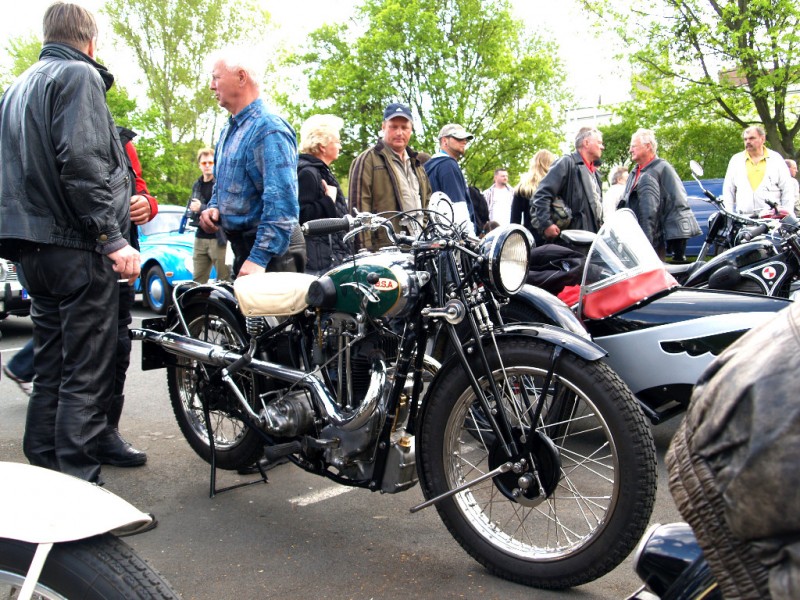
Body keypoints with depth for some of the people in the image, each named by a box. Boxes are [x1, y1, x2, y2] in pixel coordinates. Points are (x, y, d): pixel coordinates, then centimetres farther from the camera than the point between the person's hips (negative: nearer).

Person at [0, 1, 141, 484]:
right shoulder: (79, 76, -6)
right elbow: (81, 162, -19)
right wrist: (112, 237, -20)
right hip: (77, 246, -9)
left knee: (51, 368, 15)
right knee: (87, 374, -6)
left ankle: (42, 470, 21)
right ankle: (78, 482, -4)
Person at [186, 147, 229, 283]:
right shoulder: (197, 185, 17)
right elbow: (191, 208, 27)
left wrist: (202, 208, -17)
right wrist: (191, 211, 4)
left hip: (219, 238, -7)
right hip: (200, 237, 7)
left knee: (225, 280, -4)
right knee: (197, 280, 9)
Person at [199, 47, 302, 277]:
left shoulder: (269, 128, -17)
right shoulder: (228, 131, 16)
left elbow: (281, 201, -25)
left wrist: (259, 258, -28)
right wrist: (213, 207, 6)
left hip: (270, 250, -10)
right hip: (241, 246, 10)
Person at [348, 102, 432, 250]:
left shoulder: (416, 163, 24)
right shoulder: (367, 159, -1)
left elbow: (427, 202, 29)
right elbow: (359, 206, -9)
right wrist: (366, 247, -16)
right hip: (385, 248, -7)